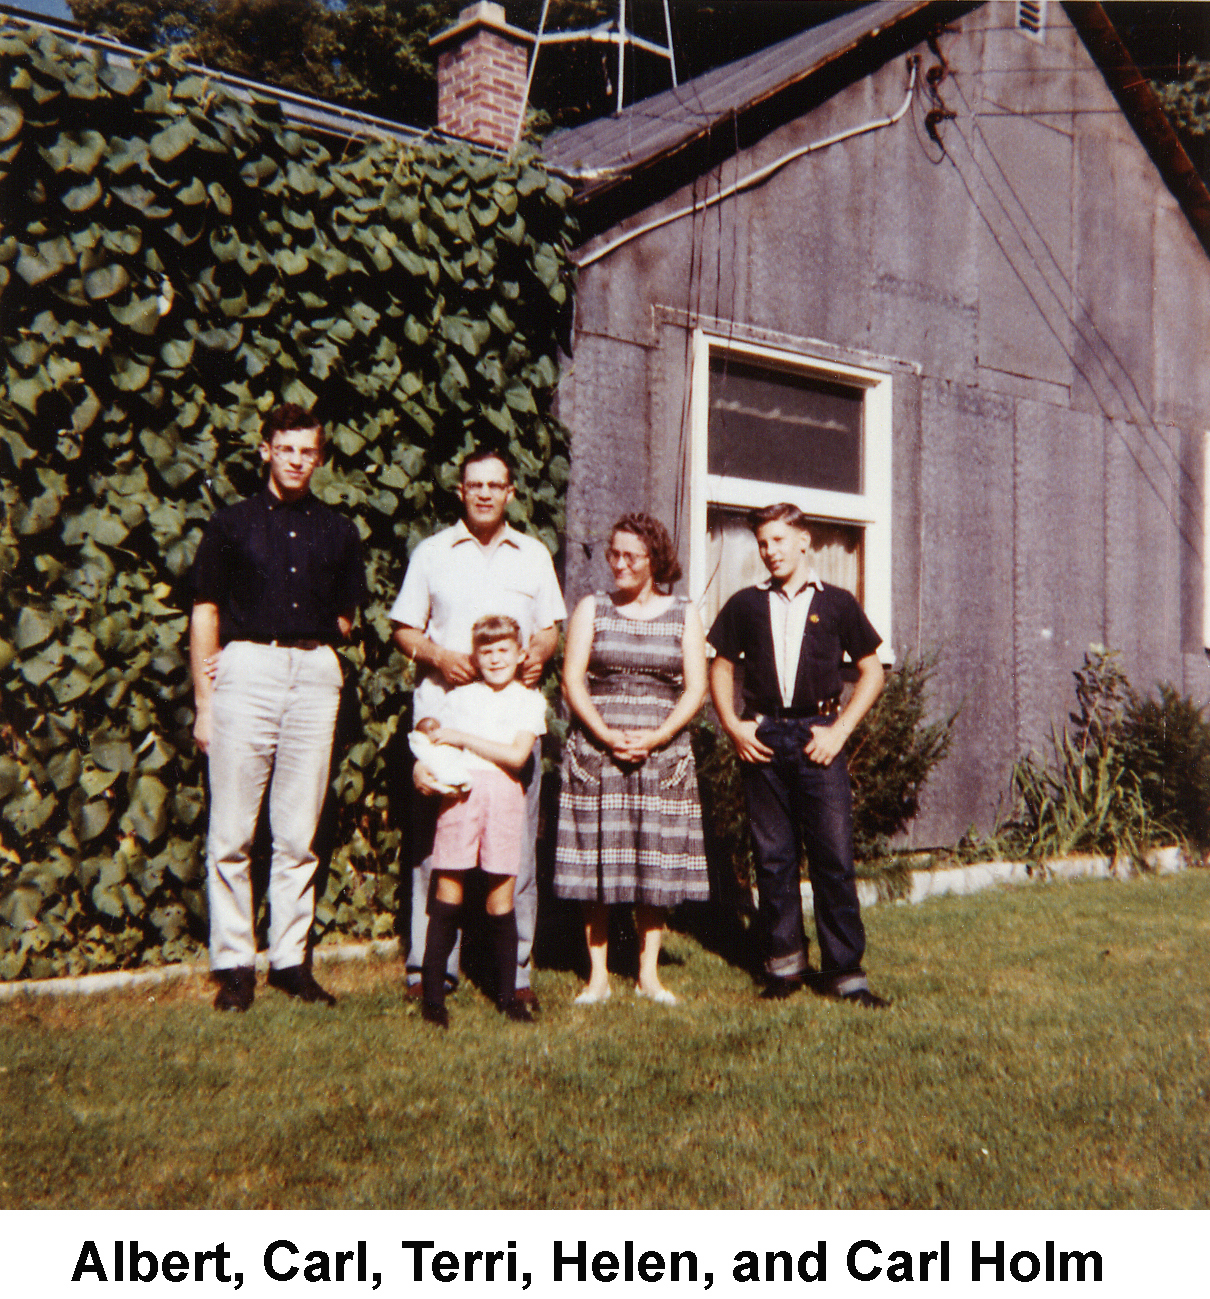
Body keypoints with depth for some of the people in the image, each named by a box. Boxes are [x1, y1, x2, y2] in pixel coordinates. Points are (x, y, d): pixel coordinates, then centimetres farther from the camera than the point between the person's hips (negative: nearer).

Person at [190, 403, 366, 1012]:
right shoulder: (232, 523, 8)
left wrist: (308, 641, 5)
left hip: (315, 674, 2)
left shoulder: (338, 532, 15)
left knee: (298, 835, 5)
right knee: (232, 833, -2)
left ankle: (290, 960, 13)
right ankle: (233, 963, 7)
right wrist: (203, 702, 0)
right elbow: (206, 613, 5)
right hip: (245, 670, -2)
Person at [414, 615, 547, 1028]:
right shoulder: (459, 697, 14)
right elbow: (434, 739, 20)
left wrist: (462, 738, -7)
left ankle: (507, 994, 13)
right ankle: (432, 995, 4)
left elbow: (517, 754, -6)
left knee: (501, 897, 3)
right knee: (448, 891, -2)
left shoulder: (529, 701, 7)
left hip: (503, 796, -1)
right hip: (460, 792, 1)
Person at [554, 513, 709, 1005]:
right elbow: (572, 680, 0)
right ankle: (597, 975, 9)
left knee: (656, 863, 3)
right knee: (597, 862, 0)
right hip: (596, 749, 0)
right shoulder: (592, 608, 8)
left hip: (662, 753, 0)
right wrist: (606, 735, -13)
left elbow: (695, 688, 1)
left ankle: (649, 974, 13)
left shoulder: (683, 614, 8)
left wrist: (656, 737, -12)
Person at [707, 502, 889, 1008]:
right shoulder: (745, 604, 11)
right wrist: (732, 726, 4)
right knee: (772, 857, 6)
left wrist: (840, 729, -2)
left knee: (834, 856, -4)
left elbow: (872, 671, 9)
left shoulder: (837, 603, 6)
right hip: (762, 738, 2)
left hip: (816, 737, -2)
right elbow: (721, 667, 18)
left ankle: (845, 971, 4)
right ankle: (784, 962, 17)